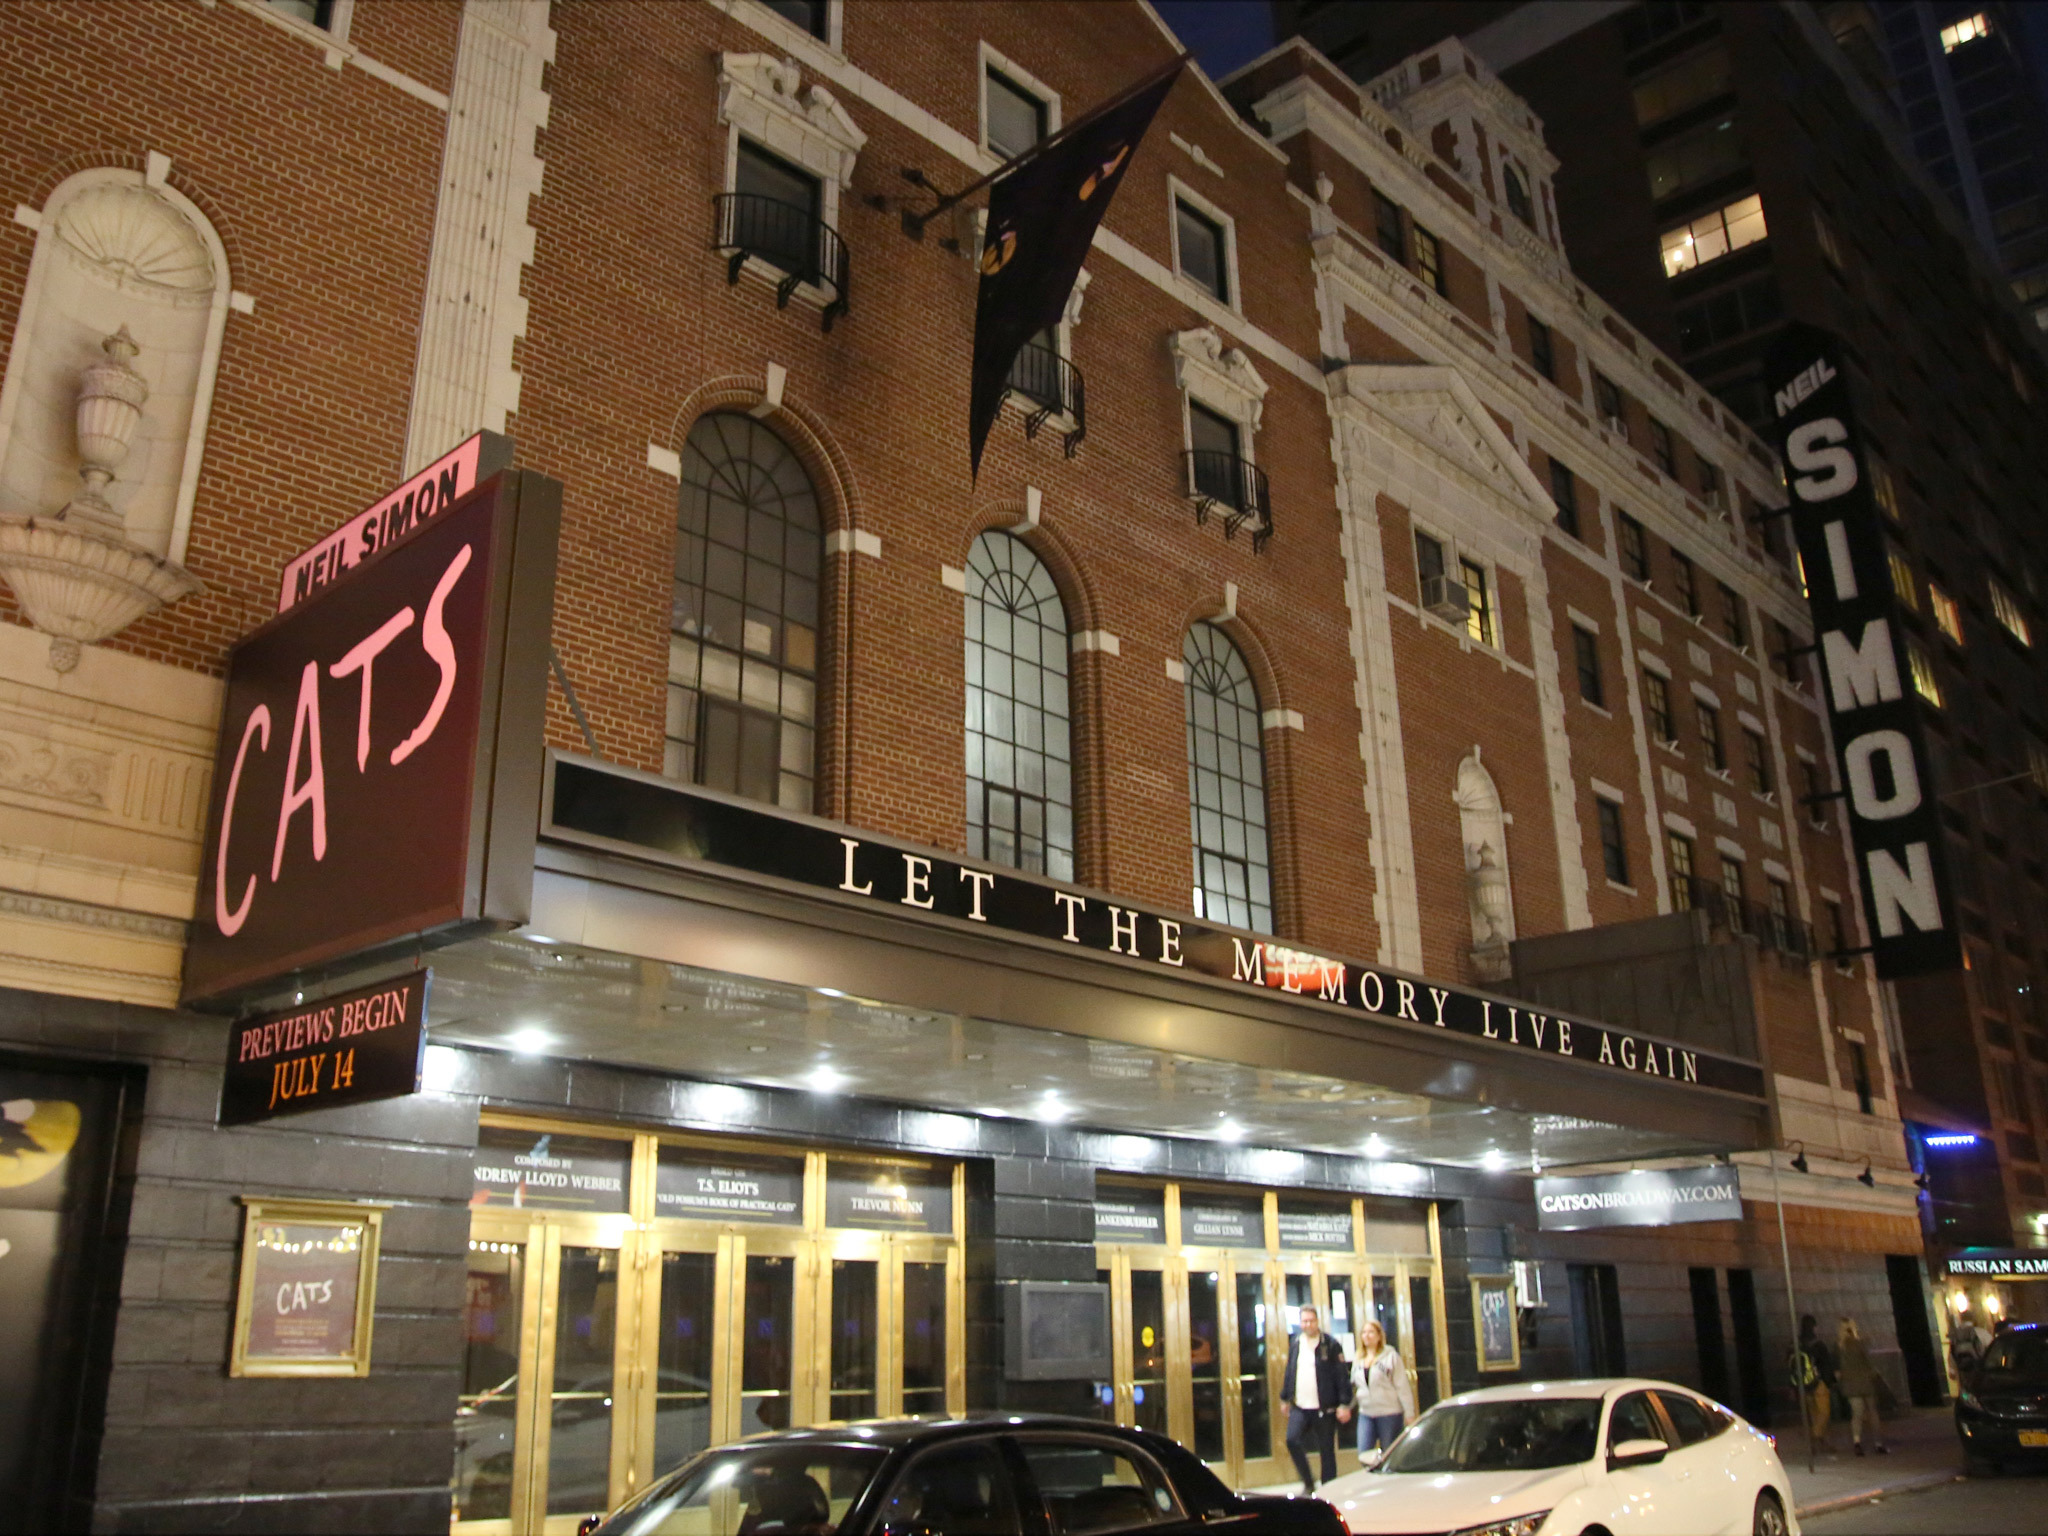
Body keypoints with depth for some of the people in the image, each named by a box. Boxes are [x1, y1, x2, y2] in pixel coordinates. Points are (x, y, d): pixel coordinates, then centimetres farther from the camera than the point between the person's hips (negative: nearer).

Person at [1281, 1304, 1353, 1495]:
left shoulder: (1331, 1345, -6)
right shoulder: (1295, 1343, 8)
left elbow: (1343, 1376, -8)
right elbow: (1289, 1373, 16)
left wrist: (1344, 1404, -13)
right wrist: (1286, 1399, 17)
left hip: (1324, 1408, -3)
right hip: (1299, 1407, 3)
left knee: (1327, 1451, 3)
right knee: (1292, 1440, -14)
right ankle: (1308, 1480, 6)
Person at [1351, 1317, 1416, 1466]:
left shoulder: (1391, 1356, -6)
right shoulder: (1358, 1360, 11)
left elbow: (1402, 1386, -7)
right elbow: (1353, 1387, 17)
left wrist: (1409, 1413, -9)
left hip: (1389, 1413, -5)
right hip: (1365, 1414, 5)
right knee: (1364, 1456, -5)